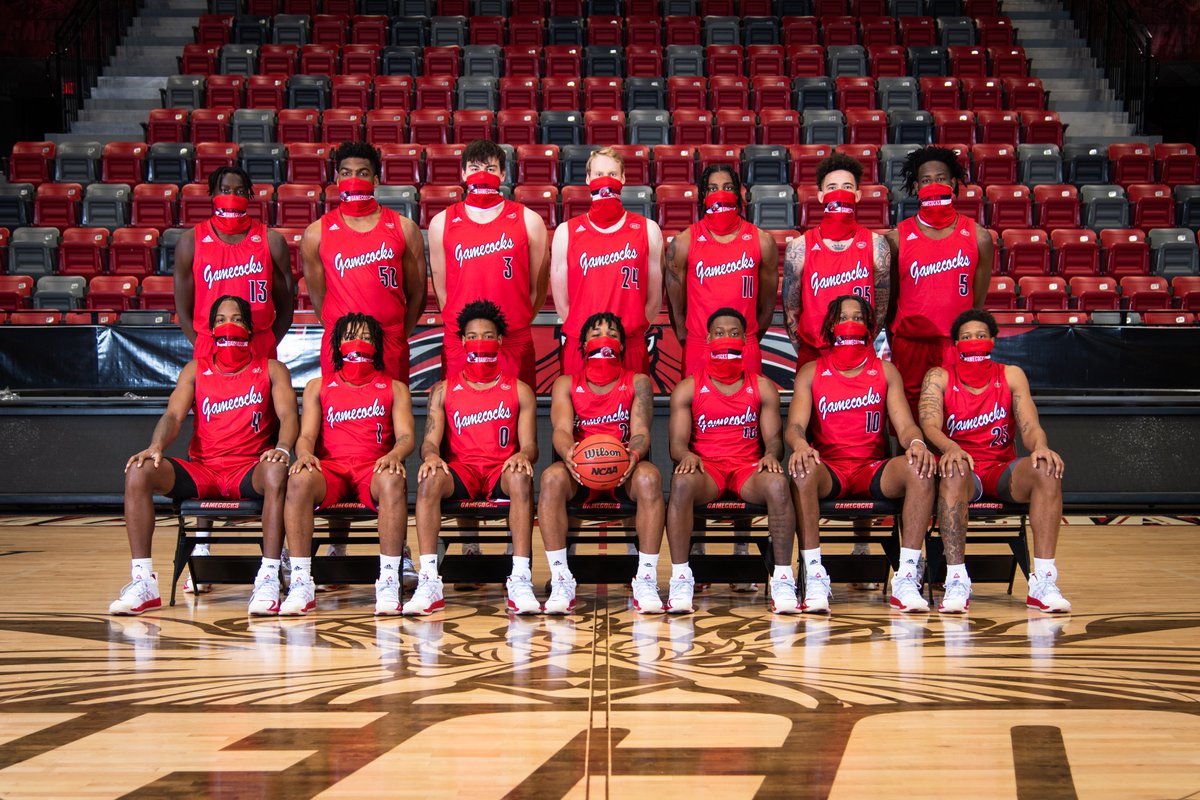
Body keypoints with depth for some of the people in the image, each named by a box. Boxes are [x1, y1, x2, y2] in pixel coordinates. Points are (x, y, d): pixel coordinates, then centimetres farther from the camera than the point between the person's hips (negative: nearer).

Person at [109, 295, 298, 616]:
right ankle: (143, 582, -24)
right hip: (201, 471, 3)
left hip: (249, 472, -3)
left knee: (277, 472, -38)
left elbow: (288, 415, -5)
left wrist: (282, 448, -28)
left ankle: (269, 580, -38)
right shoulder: (195, 370, 15)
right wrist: (156, 446, -19)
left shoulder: (271, 370, 9)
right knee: (139, 471, -23)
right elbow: (174, 415, 3)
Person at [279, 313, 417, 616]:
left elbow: (406, 436, 6)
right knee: (299, 479, -35)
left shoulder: (394, 389, 20)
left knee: (394, 480, -38)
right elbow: (307, 434, 10)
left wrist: (394, 454, -19)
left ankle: (389, 582, -39)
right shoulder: (318, 387, 22)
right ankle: (301, 584, -36)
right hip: (330, 468, 1)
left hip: (374, 469, -1)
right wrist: (304, 453, -15)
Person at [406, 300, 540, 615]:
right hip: (459, 471, 1)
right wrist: (431, 456, -20)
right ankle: (429, 583, -39)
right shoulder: (443, 391, 15)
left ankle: (520, 581, -41)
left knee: (521, 477, -37)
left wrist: (523, 456, -21)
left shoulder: (519, 391, 14)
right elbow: (430, 441, 6)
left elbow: (529, 445, 5)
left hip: (501, 471, -1)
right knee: (429, 478, -35)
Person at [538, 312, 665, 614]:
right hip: (579, 470, 0)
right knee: (552, 477, -34)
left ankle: (646, 579, -31)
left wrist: (633, 455, -29)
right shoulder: (566, 384, 12)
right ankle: (561, 582, -32)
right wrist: (567, 452, -32)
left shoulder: (638, 383, 12)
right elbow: (562, 429, -5)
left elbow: (640, 431, -2)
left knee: (649, 476, -35)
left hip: (624, 470, 0)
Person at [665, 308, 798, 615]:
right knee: (682, 482, -37)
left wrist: (771, 455, -17)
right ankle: (680, 579, -35)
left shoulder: (762, 388, 15)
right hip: (705, 466, -1)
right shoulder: (687, 389, 11)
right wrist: (685, 456, -21)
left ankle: (783, 579, -30)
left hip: (748, 468, 1)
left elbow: (773, 437, 8)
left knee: (777, 483, -34)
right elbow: (677, 442, 4)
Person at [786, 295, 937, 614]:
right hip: (828, 469, -1)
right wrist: (800, 444, -28)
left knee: (920, 469, -30)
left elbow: (904, 425, 3)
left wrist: (916, 442, -23)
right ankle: (814, 577, -35)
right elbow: (795, 425, -2)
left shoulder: (885, 372, 14)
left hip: (874, 469, 1)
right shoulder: (811, 373, 11)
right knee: (801, 470, -36)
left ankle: (907, 578, -30)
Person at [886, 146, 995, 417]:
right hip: (910, 344, 0)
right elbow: (889, 300, 7)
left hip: (958, 344, 0)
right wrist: (895, 348, 8)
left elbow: (978, 301, 8)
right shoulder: (898, 238, 0)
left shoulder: (978, 237, 2)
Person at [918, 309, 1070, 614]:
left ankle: (1044, 582, -33)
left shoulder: (1011, 375, 11)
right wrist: (950, 448, -35)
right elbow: (930, 425, -11)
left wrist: (1040, 447, -26)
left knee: (1047, 469, -30)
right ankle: (956, 581, -42)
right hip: (964, 471, -2)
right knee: (954, 470, -38)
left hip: (1002, 471, 2)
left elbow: (1029, 427, -1)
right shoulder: (939, 378, 5)